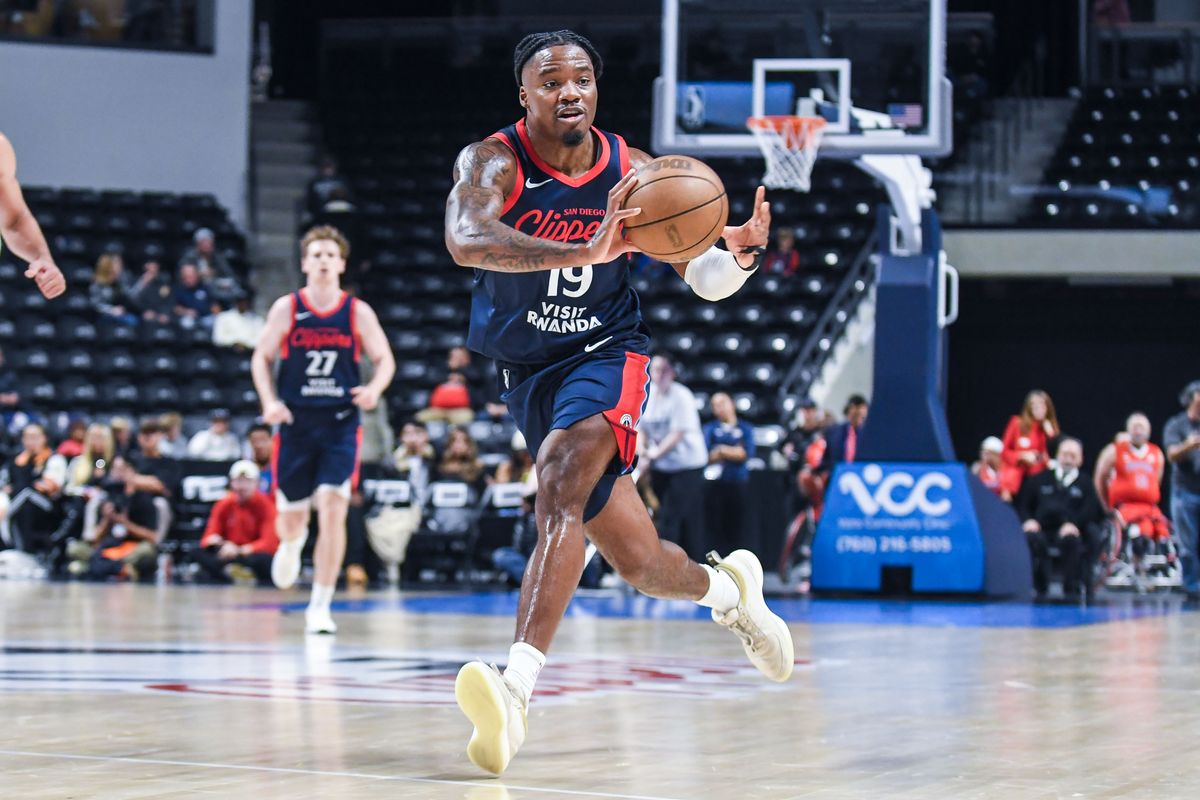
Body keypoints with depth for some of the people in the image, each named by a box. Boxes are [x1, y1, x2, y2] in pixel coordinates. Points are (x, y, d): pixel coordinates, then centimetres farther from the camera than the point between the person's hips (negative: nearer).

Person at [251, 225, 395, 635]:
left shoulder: (358, 313, 0)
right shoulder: (286, 308, 0)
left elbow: (384, 359, 7)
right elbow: (261, 358, 6)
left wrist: (374, 388, -14)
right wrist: (269, 402, -9)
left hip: (341, 424, -1)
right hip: (296, 423, 1)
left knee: (332, 509, -15)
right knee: (291, 516, 8)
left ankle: (320, 606, -7)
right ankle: (291, 543, 49)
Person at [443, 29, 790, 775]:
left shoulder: (635, 174, -7)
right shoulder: (493, 163, -14)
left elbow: (706, 278, 2)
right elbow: (466, 239, -37)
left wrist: (742, 248, -23)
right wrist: (584, 251, -51)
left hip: (605, 355, -2)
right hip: (526, 370, 2)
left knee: (561, 485, -33)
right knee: (640, 563, 9)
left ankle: (517, 687, -44)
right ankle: (728, 586, 45)